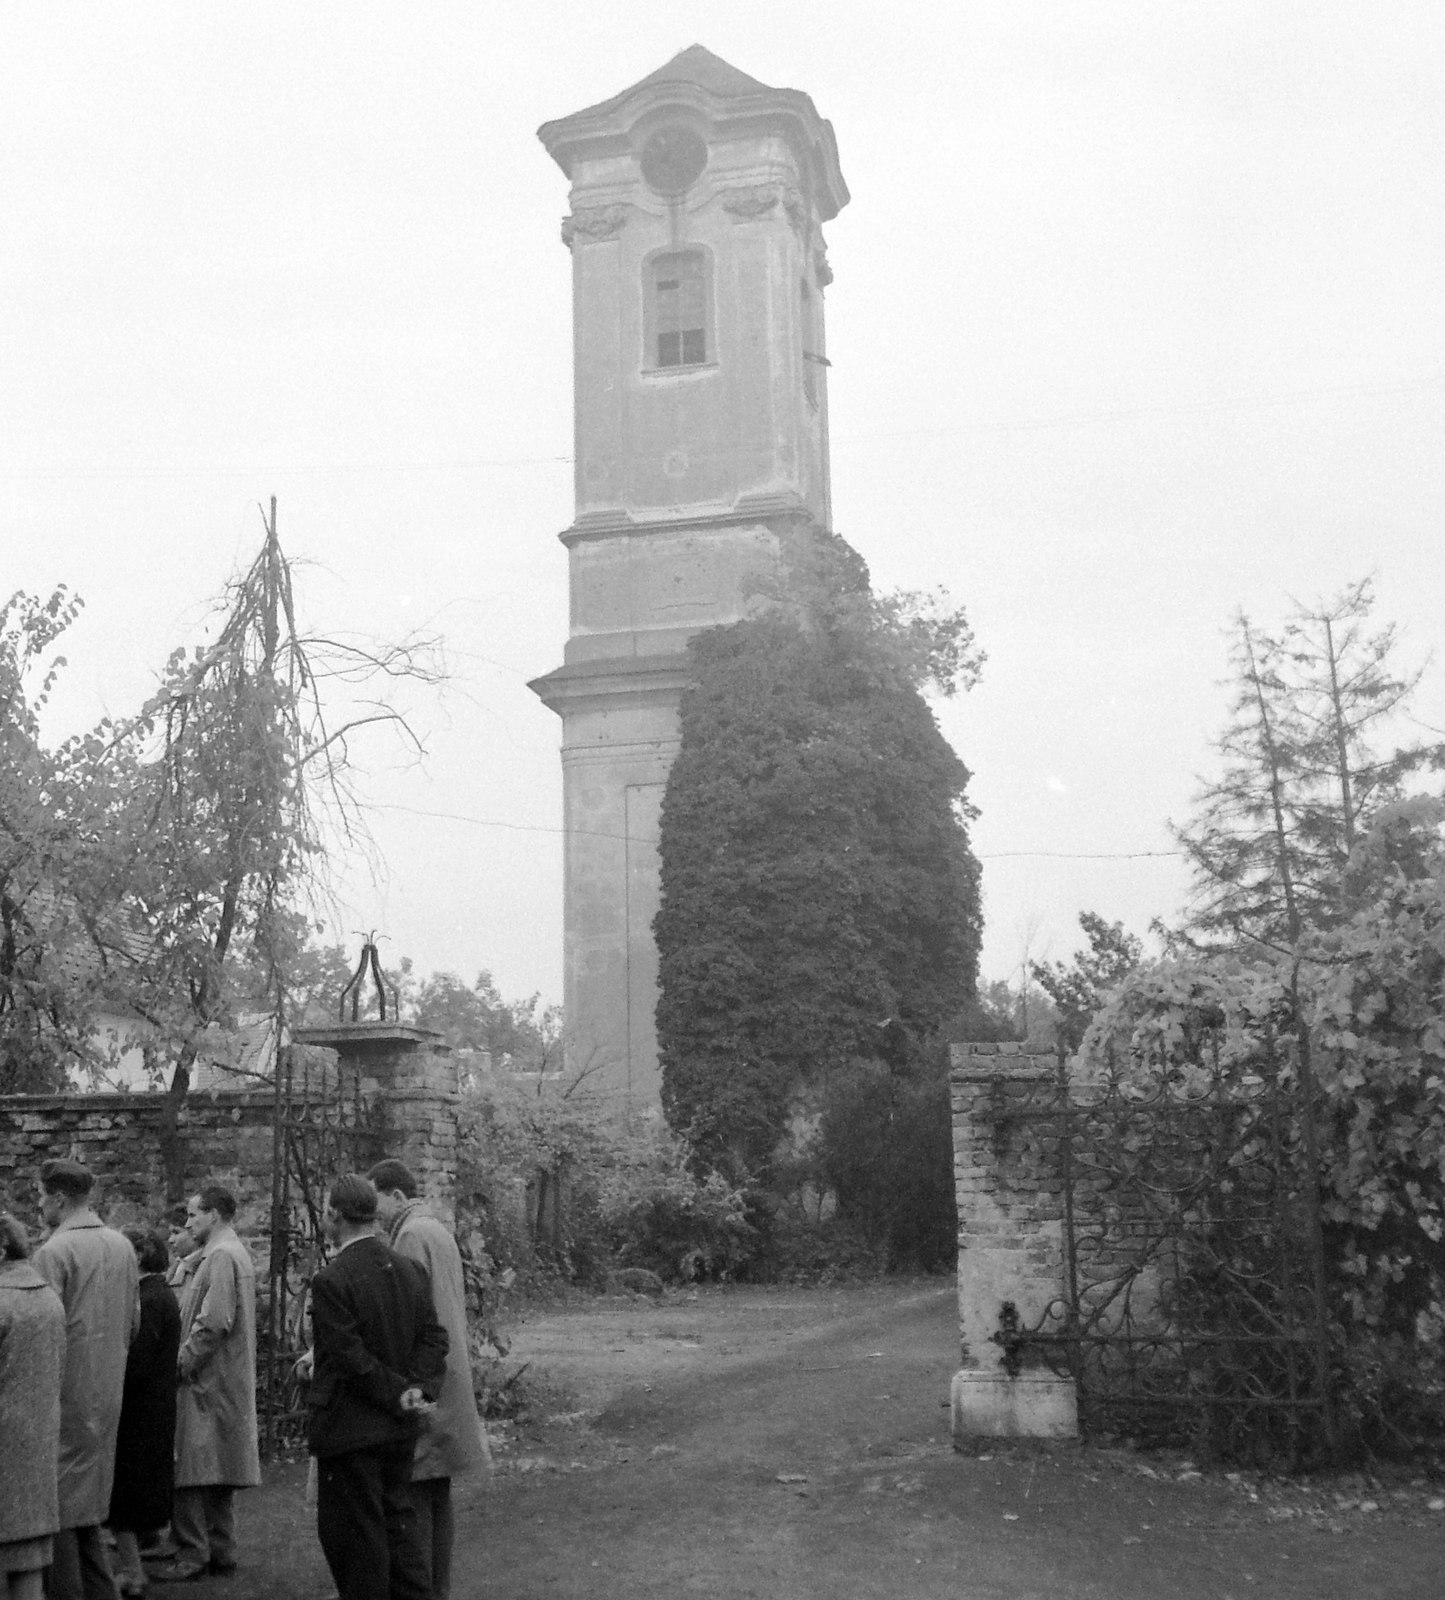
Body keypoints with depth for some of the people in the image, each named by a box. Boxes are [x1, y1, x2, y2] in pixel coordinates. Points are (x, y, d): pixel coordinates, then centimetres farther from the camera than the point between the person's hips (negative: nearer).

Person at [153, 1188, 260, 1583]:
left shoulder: (220, 1256, -16)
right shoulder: (235, 1253, 16)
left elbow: (213, 1321, -24)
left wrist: (182, 1361, -15)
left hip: (205, 1382, -10)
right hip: (227, 1383, 10)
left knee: (192, 1470, -5)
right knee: (219, 1473, 14)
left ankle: (192, 1555, -2)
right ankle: (220, 1550, 19)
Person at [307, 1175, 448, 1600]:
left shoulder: (330, 1281, -19)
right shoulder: (408, 1270, 4)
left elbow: (351, 1358, -20)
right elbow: (434, 1337, 3)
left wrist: (399, 1394, -12)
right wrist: (419, 1387, -6)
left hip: (349, 1429, -7)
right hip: (400, 1428, 7)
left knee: (355, 1533, 5)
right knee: (396, 1518, 18)